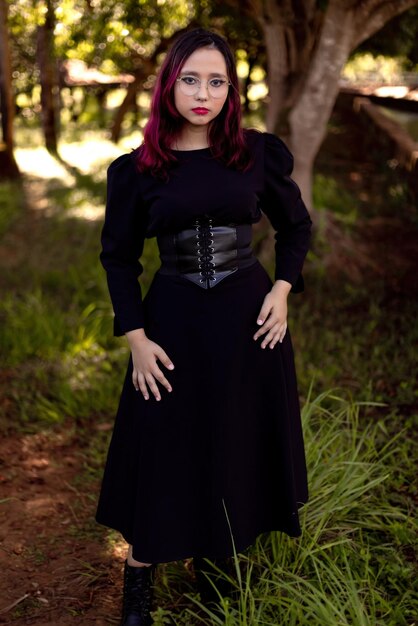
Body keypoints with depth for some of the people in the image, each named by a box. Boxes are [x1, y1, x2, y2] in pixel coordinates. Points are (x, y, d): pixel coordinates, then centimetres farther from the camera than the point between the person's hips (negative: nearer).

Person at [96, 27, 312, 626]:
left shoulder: (258, 153, -3)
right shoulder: (138, 168, -5)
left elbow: (296, 226, 10)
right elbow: (119, 256, 1)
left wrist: (282, 290, -4)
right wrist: (136, 338, -6)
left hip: (249, 319, 2)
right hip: (174, 322, -1)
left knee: (244, 442, 12)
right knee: (163, 447, 6)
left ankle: (219, 555, 34)